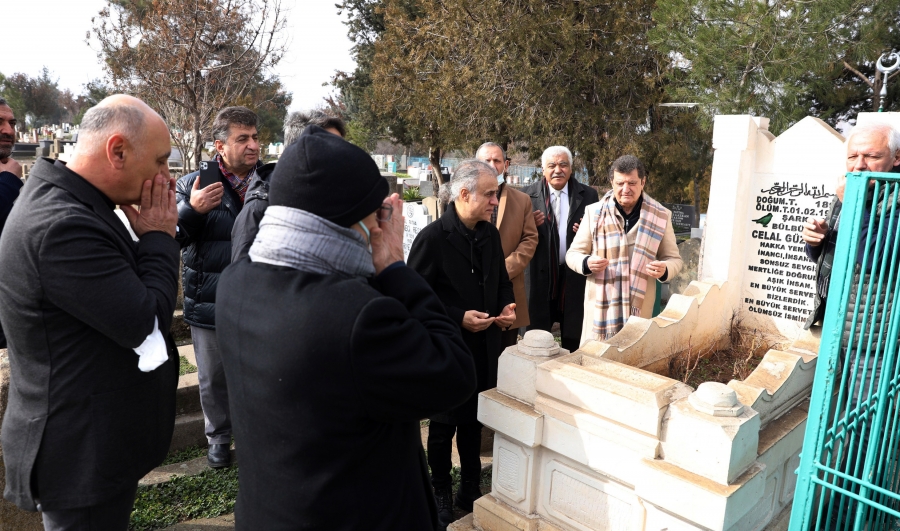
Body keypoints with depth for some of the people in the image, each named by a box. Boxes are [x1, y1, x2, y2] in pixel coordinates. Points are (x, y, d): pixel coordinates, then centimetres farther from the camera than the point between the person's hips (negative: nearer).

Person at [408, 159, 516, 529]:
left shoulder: (490, 234, 3)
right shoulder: (432, 237, -17)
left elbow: (502, 281, 15)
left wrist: (507, 307, -4)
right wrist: (458, 318, -22)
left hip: (484, 347, 5)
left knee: (474, 420, 18)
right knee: (444, 425, 12)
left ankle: (470, 490, 36)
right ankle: (441, 496, 32)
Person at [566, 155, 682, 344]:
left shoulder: (660, 216, 4)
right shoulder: (594, 213, 1)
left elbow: (674, 259, 11)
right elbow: (573, 254, 5)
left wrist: (664, 270, -13)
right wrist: (587, 263, -17)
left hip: (640, 307, 1)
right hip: (600, 307, 0)